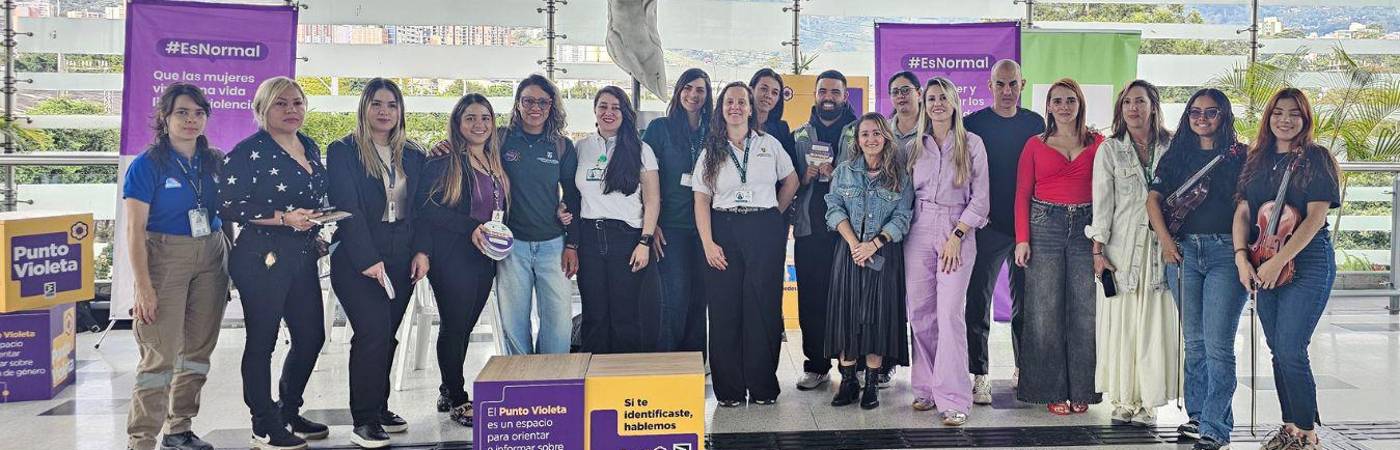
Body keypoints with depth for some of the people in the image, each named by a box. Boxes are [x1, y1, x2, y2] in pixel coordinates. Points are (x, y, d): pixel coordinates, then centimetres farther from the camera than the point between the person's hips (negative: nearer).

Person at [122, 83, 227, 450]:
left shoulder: (214, 162, 8)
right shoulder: (147, 165, -6)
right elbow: (135, 230, -10)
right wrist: (143, 287, -15)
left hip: (210, 260, 5)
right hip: (165, 258, -5)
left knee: (198, 350, 9)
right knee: (161, 355, -9)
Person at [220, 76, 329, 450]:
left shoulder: (311, 148, 13)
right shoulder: (249, 151, -9)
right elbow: (228, 207, -15)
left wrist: (319, 233, 11)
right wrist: (283, 218, -20)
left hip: (303, 257, 8)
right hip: (262, 257, -8)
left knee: (311, 336, 12)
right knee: (262, 342, 1)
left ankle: (289, 412, 31)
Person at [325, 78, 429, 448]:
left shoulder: (413, 156, 14)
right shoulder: (343, 151, -1)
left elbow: (421, 207, 13)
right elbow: (347, 209, -9)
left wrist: (421, 251, 0)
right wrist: (368, 261, -16)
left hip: (402, 261, 5)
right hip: (357, 260, -5)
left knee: (386, 335, 8)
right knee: (373, 332, -14)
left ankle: (378, 407, 20)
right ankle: (364, 420, -6)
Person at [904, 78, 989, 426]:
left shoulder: (972, 144, 3)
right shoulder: (915, 147, 12)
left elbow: (980, 199, 0)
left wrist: (956, 235, -8)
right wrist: (903, 231, 3)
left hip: (958, 233, -3)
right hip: (919, 233, 3)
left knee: (950, 314, -11)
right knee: (920, 313, 2)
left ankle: (954, 400, -10)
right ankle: (926, 388, 13)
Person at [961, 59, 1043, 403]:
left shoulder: (1035, 124, 8)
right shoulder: (973, 124, -1)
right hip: (987, 226, -3)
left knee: (1025, 301, 12)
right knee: (978, 301, -4)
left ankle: (1023, 368, 26)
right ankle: (979, 375, 2)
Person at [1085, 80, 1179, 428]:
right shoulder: (1110, 150, 6)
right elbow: (1102, 201, 1)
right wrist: (1098, 249, -5)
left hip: (1160, 247, 1)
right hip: (1121, 248, -1)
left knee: (1154, 324, -1)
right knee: (1120, 323, 0)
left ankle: (1147, 402, 5)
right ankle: (1122, 401, 8)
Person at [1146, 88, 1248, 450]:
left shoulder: (1240, 156, 6)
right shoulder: (1176, 155, 14)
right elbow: (1154, 198, 8)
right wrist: (1164, 239, -4)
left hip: (1225, 252, -3)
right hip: (1182, 251, 3)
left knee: (1217, 344, -8)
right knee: (1194, 341, 9)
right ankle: (1197, 415, 18)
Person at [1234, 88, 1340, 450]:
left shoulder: (1316, 158, -5)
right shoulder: (1258, 160, 12)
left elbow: (1316, 217, -13)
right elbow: (1243, 211, 7)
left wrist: (1278, 262, -19)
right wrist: (1242, 256, -10)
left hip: (1308, 262, -6)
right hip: (1265, 266, 6)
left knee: (1290, 350, -11)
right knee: (1278, 350, 10)